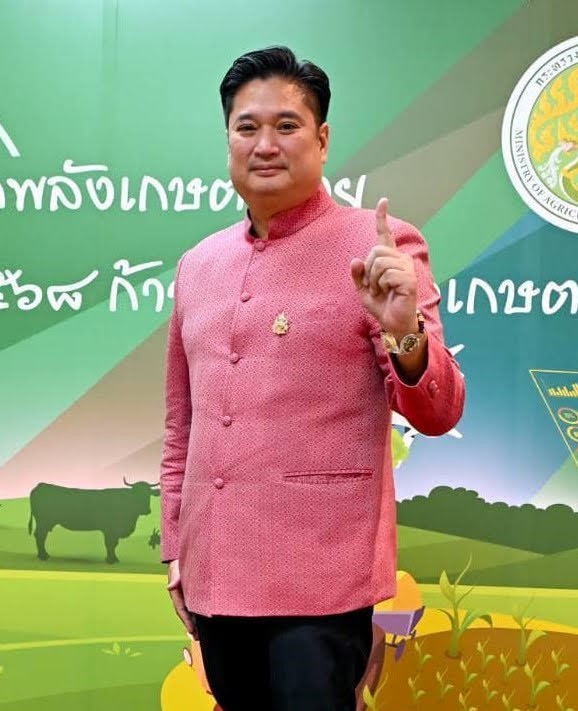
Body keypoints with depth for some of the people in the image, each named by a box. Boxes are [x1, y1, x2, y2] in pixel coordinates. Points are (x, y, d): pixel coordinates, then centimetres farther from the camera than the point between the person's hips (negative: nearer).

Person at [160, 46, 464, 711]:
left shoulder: (378, 246, -6)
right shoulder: (197, 265, 10)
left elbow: (437, 414, -9)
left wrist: (403, 328, -27)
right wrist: (175, 549, 15)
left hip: (320, 581, -5)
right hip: (215, 578, 6)